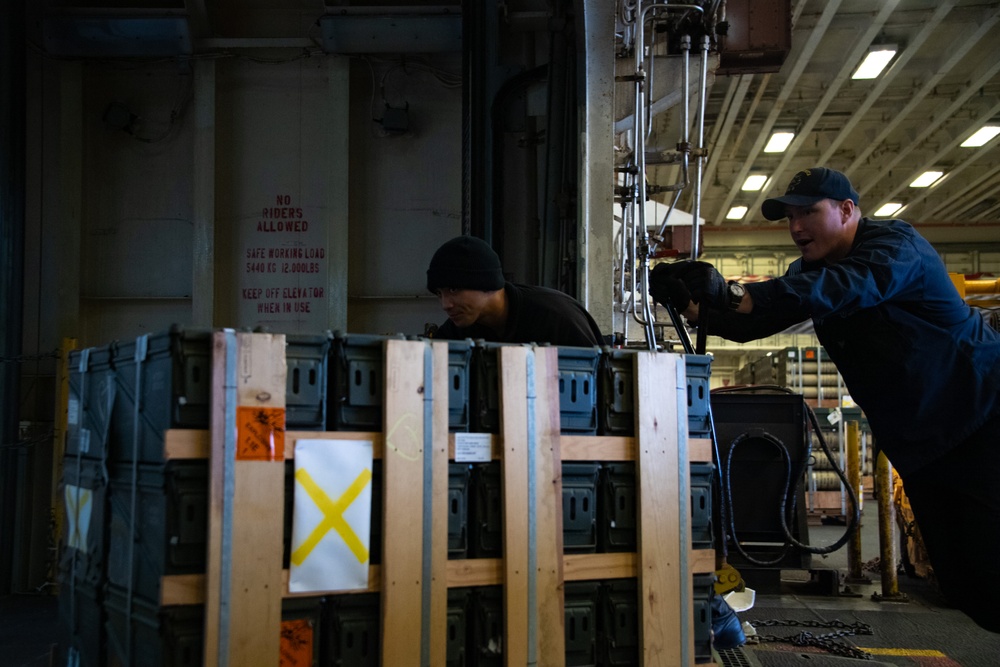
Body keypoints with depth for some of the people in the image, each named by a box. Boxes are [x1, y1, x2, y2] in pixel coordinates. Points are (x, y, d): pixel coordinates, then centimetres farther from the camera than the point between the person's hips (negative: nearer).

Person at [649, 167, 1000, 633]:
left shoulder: (896, 245, -16)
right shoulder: (813, 272, 9)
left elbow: (844, 288, -36)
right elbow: (751, 323, -2)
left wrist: (733, 295, -46)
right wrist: (692, 306, -23)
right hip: (920, 445, 8)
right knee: (961, 582, 7)